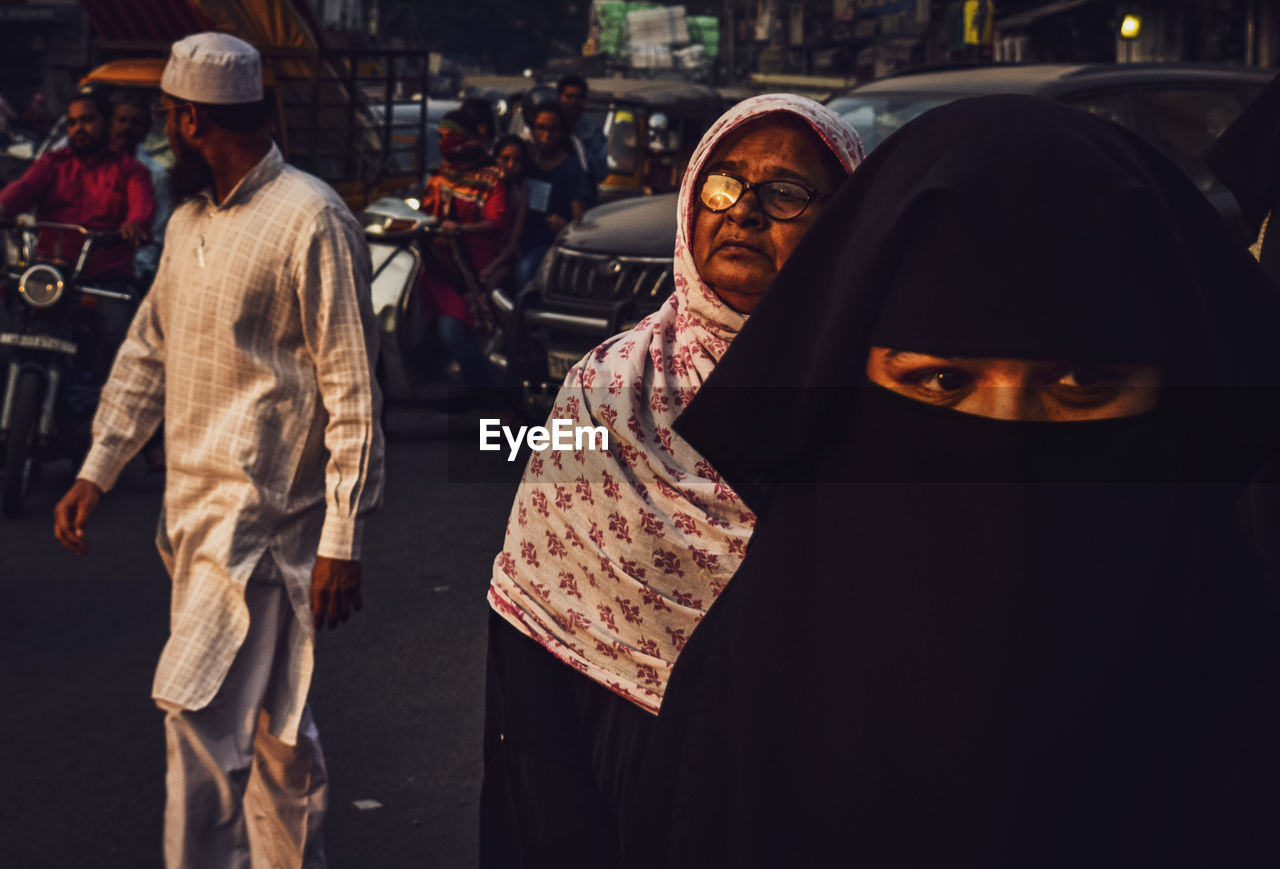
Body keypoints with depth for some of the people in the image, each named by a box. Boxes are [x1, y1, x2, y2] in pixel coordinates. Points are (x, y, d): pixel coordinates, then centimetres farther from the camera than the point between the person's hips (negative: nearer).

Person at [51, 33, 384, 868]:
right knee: (271, 718, 15)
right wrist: (96, 471, 13)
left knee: (202, 713, -12)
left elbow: (352, 390, -14)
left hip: (265, 515, -8)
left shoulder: (310, 220, -13)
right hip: (196, 509, 8)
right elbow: (149, 351, 21)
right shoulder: (190, 221, 14)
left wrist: (342, 541, -17)